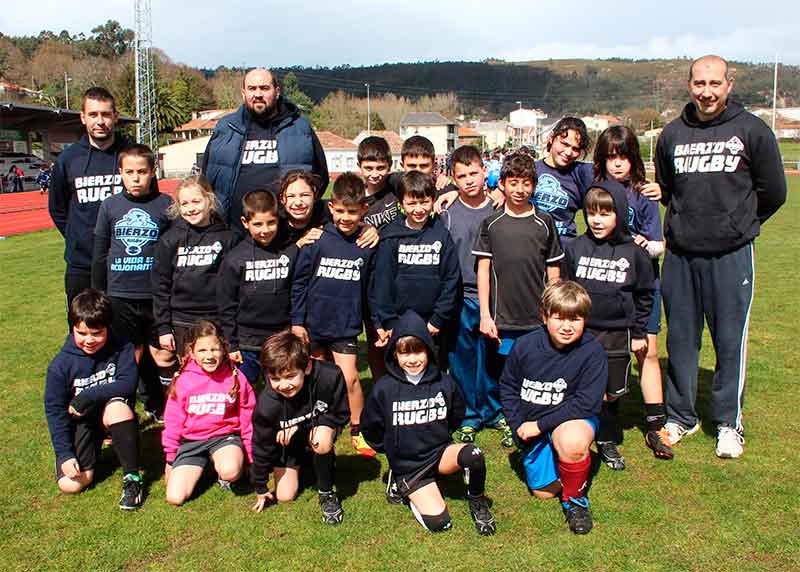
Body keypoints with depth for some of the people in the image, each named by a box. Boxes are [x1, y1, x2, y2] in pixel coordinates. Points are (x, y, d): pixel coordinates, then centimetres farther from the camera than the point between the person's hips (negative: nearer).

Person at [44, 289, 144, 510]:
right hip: (80, 424, 1)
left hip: (113, 417, -1)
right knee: (70, 485, -16)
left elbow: (128, 385, -23)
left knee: (117, 405, -37)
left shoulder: (122, 350, -12)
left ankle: (132, 477, -23)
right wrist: (64, 454, -13)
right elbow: (54, 410, -7)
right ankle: (94, 450, 19)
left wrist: (85, 398, -26)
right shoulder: (60, 365, -9)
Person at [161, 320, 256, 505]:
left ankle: (219, 463, 3)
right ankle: (198, 467, 18)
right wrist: (170, 458, 9)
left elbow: (247, 418, 2)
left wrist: (251, 456, 3)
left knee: (230, 471, -35)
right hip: (191, 441, 2)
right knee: (175, 498, -12)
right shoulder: (183, 380, -4)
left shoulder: (235, 378, -6)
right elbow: (173, 421, 5)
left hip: (225, 436, -2)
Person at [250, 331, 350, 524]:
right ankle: (300, 465, 32)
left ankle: (326, 493, -8)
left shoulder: (330, 377, -35)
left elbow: (341, 415, -18)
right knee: (285, 496, 0)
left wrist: (300, 426, -27)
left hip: (319, 428, -1)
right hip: (287, 443, 2)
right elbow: (261, 447, -13)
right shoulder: (267, 404, -31)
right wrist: (260, 489, -1)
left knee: (322, 439, -35)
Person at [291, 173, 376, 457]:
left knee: (349, 377, -6)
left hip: (346, 326, 0)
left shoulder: (368, 245, -4)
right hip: (314, 323, 1)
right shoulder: (317, 241, -8)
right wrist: (297, 321, -4)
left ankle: (357, 430, 14)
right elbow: (299, 282, -3)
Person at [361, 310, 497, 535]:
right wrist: (393, 449, 6)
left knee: (473, 455, -31)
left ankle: (477, 501, -1)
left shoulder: (444, 384, -7)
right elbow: (370, 428, 2)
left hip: (440, 452, 2)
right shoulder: (385, 388, -13)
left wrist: (439, 435, 10)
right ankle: (402, 487, 12)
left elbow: (456, 417, 13)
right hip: (407, 464, -1)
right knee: (439, 522, -16)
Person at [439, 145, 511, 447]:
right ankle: (468, 416, 23)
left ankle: (496, 412, 26)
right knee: (462, 360, 7)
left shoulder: (498, 210, 4)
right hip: (459, 298, 0)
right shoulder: (447, 212, 0)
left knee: (492, 359, 8)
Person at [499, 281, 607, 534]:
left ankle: (575, 499, -10)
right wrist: (518, 426, -5)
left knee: (572, 441, -38)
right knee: (544, 491, 4)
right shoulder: (525, 346, -10)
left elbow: (586, 404, -23)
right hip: (531, 426, 4)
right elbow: (507, 386, 5)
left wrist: (540, 425, -21)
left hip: (572, 419, -3)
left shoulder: (592, 352, -20)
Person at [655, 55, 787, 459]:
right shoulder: (672, 134, 7)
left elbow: (773, 191, 5)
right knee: (680, 339, 10)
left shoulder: (751, 130, -3)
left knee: (731, 340, 3)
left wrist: (738, 224, 12)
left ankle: (729, 423, 18)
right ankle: (680, 417, 24)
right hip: (680, 254, 3)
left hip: (732, 255, -3)